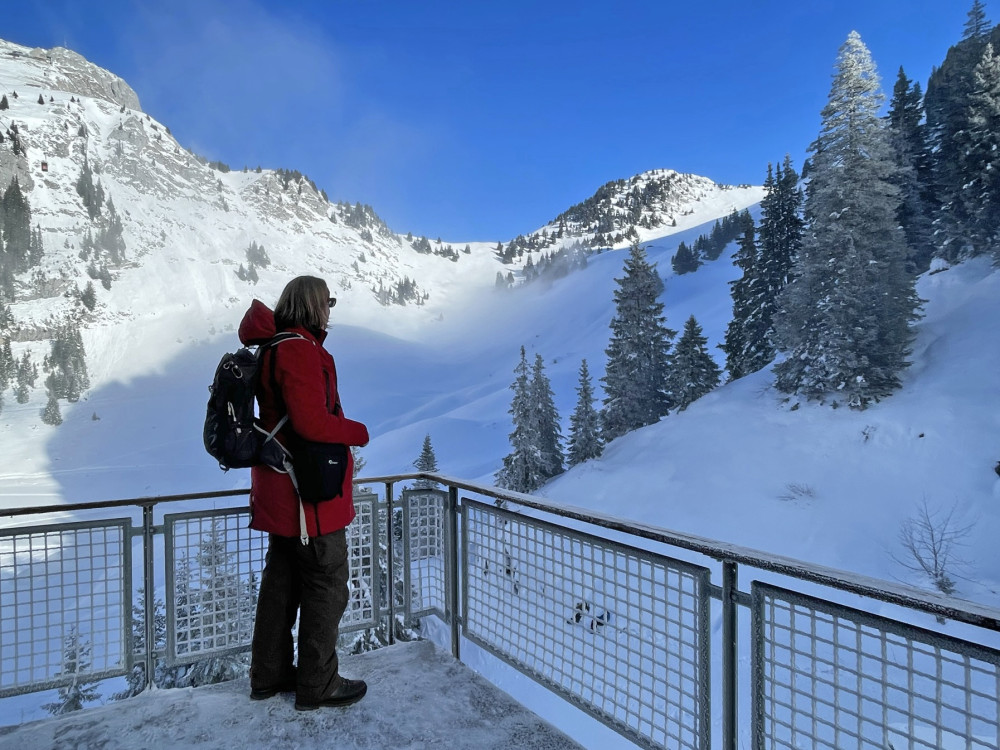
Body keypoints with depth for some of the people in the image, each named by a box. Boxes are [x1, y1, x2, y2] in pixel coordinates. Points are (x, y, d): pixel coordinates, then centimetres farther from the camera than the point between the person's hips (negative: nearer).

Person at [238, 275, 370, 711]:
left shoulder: (273, 346, 13)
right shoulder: (299, 349, -20)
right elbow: (312, 422, -27)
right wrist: (359, 432, -12)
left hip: (280, 488, 10)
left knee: (282, 579, 20)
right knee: (326, 585, 4)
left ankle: (269, 675, 34)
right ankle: (317, 686, 19)